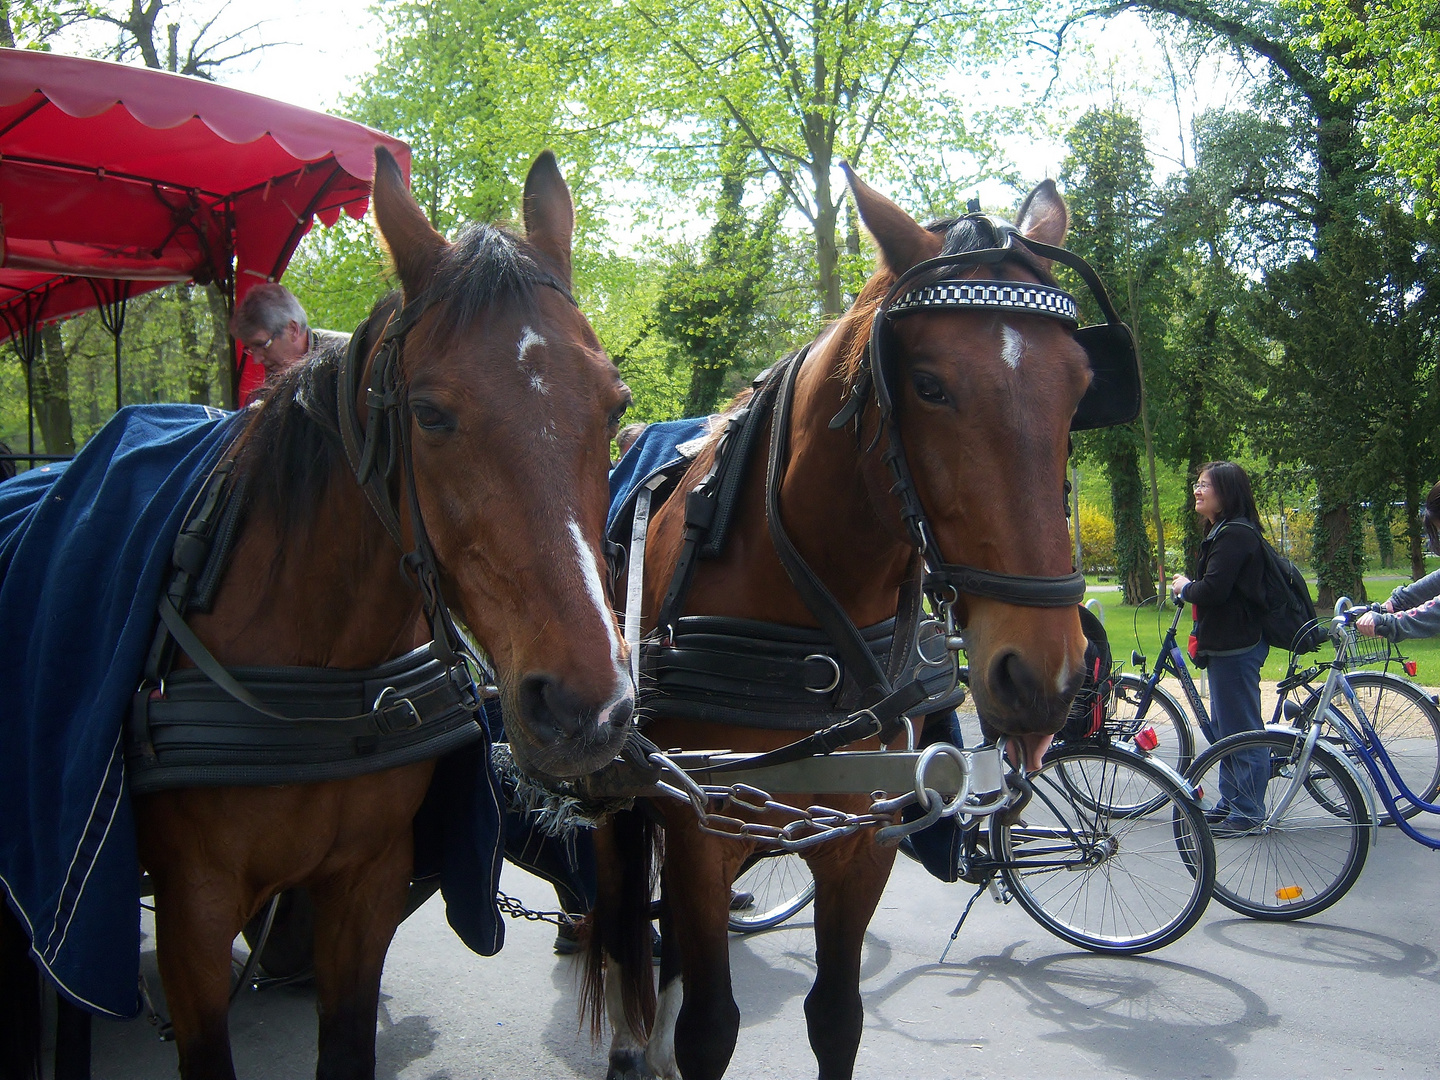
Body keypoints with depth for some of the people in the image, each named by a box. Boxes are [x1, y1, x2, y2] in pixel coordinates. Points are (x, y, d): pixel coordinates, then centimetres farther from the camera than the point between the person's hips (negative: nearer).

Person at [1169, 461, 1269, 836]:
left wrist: (1184, 587, -8)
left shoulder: (1235, 534, -17)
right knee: (1222, 727, 17)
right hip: (1224, 644, 11)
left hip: (1236, 646, -11)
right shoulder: (1222, 531, 17)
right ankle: (1230, 802, 27)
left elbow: (1212, 590, -25)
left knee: (1241, 727, -3)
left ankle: (1248, 812, 4)